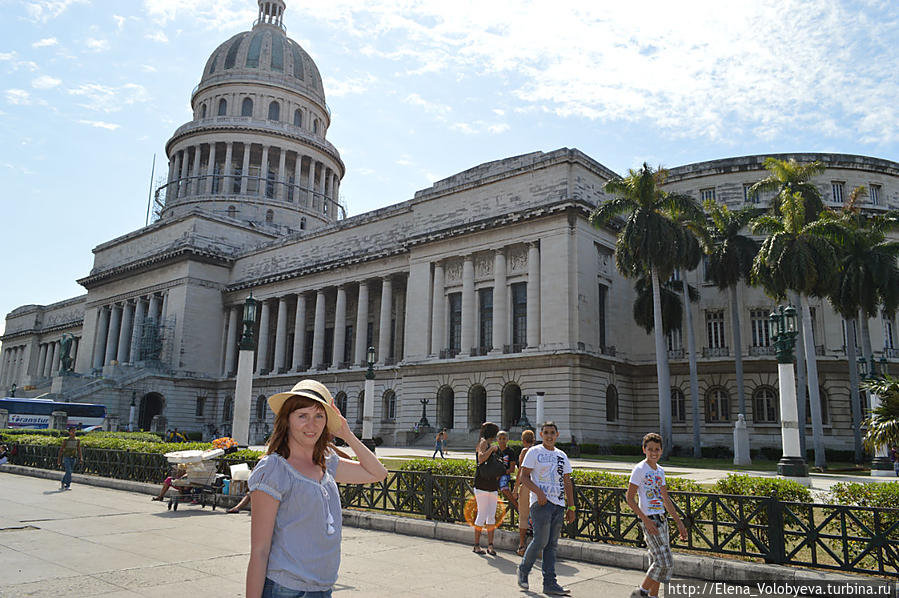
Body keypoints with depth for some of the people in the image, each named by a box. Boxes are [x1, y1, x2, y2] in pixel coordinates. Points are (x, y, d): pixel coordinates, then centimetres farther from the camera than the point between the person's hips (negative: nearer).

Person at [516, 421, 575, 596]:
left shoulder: (562, 455, 16)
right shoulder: (534, 452, 0)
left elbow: (567, 483, 19)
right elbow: (524, 477, -6)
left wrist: (571, 507, 12)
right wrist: (539, 492, -19)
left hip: (559, 504, 5)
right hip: (541, 502, -5)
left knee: (552, 544, 5)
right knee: (541, 540, -11)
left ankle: (550, 583, 8)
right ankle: (523, 570, 12)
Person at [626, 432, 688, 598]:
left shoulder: (660, 471, 13)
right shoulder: (639, 469, -10)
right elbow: (630, 498, -13)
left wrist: (679, 522, 18)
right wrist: (646, 520, -19)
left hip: (661, 519, 8)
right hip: (649, 519, -8)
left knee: (657, 562, 9)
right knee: (664, 562, -10)